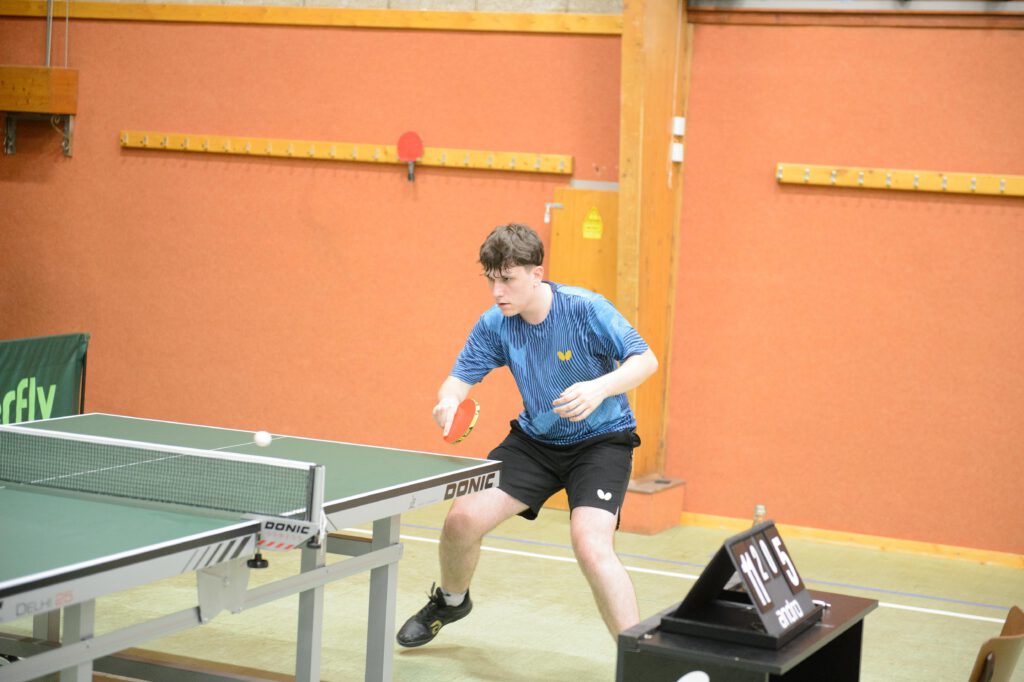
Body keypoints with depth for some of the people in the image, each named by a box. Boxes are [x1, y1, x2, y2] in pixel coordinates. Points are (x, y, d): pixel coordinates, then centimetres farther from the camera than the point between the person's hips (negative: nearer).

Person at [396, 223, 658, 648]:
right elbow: (460, 377, -6)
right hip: (535, 439, 5)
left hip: (601, 440, -5)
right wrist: (448, 401, -31)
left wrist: (600, 388, -40)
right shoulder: (494, 325, -10)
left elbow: (645, 359, -20)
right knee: (463, 517, -5)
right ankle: (451, 601, 29)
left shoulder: (585, 309, -23)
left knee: (591, 545, -27)